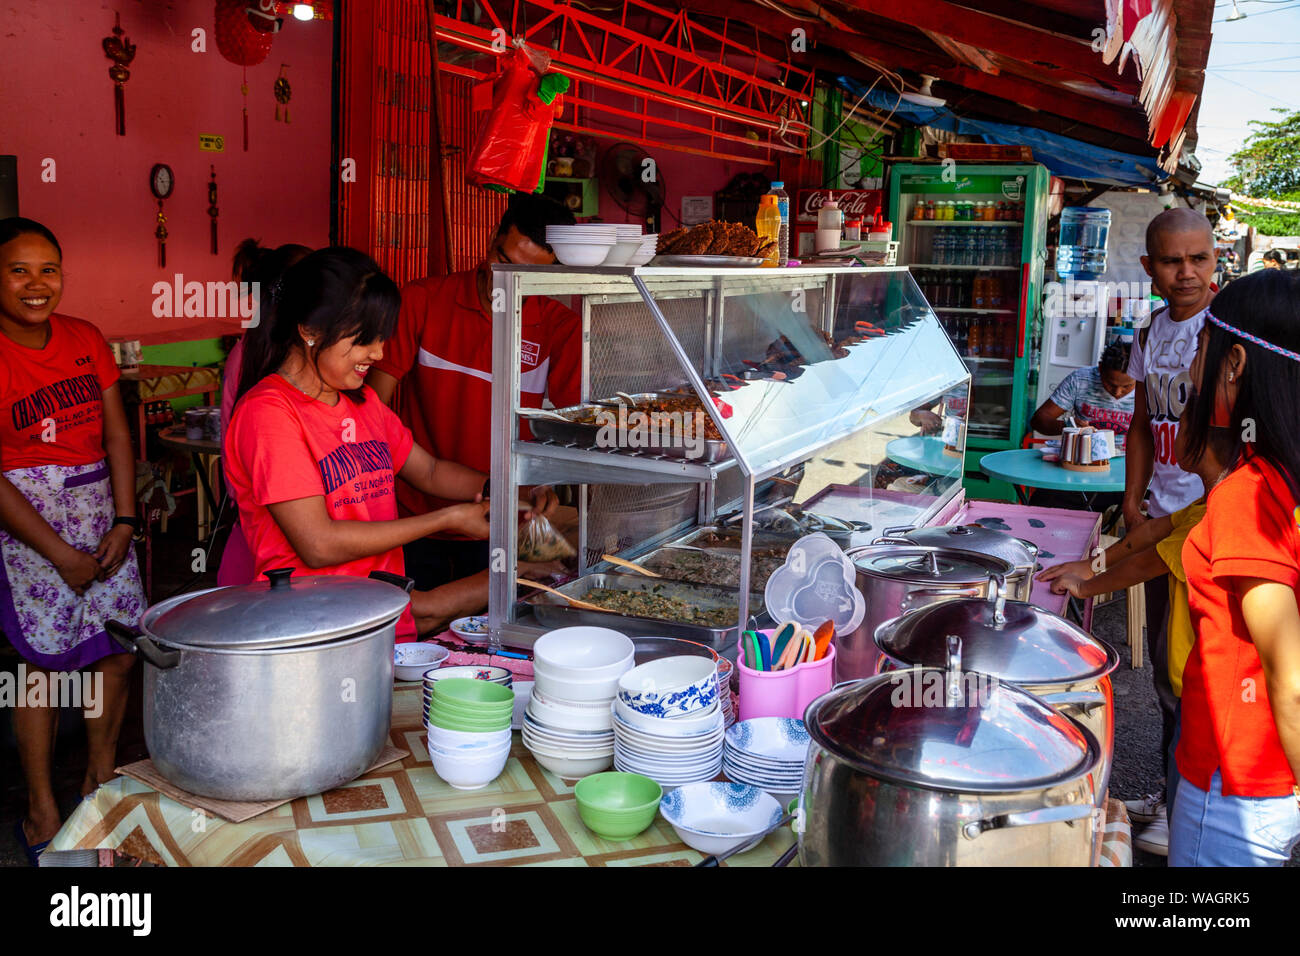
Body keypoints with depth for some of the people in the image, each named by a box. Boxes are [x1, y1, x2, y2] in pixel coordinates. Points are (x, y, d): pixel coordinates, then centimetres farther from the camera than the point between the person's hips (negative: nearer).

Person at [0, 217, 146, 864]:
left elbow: (117, 433, 6)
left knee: (119, 649, 7)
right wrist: (60, 553, -13)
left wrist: (124, 522, -4)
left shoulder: (86, 340, 6)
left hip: (101, 508, 5)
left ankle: (101, 775, 29)